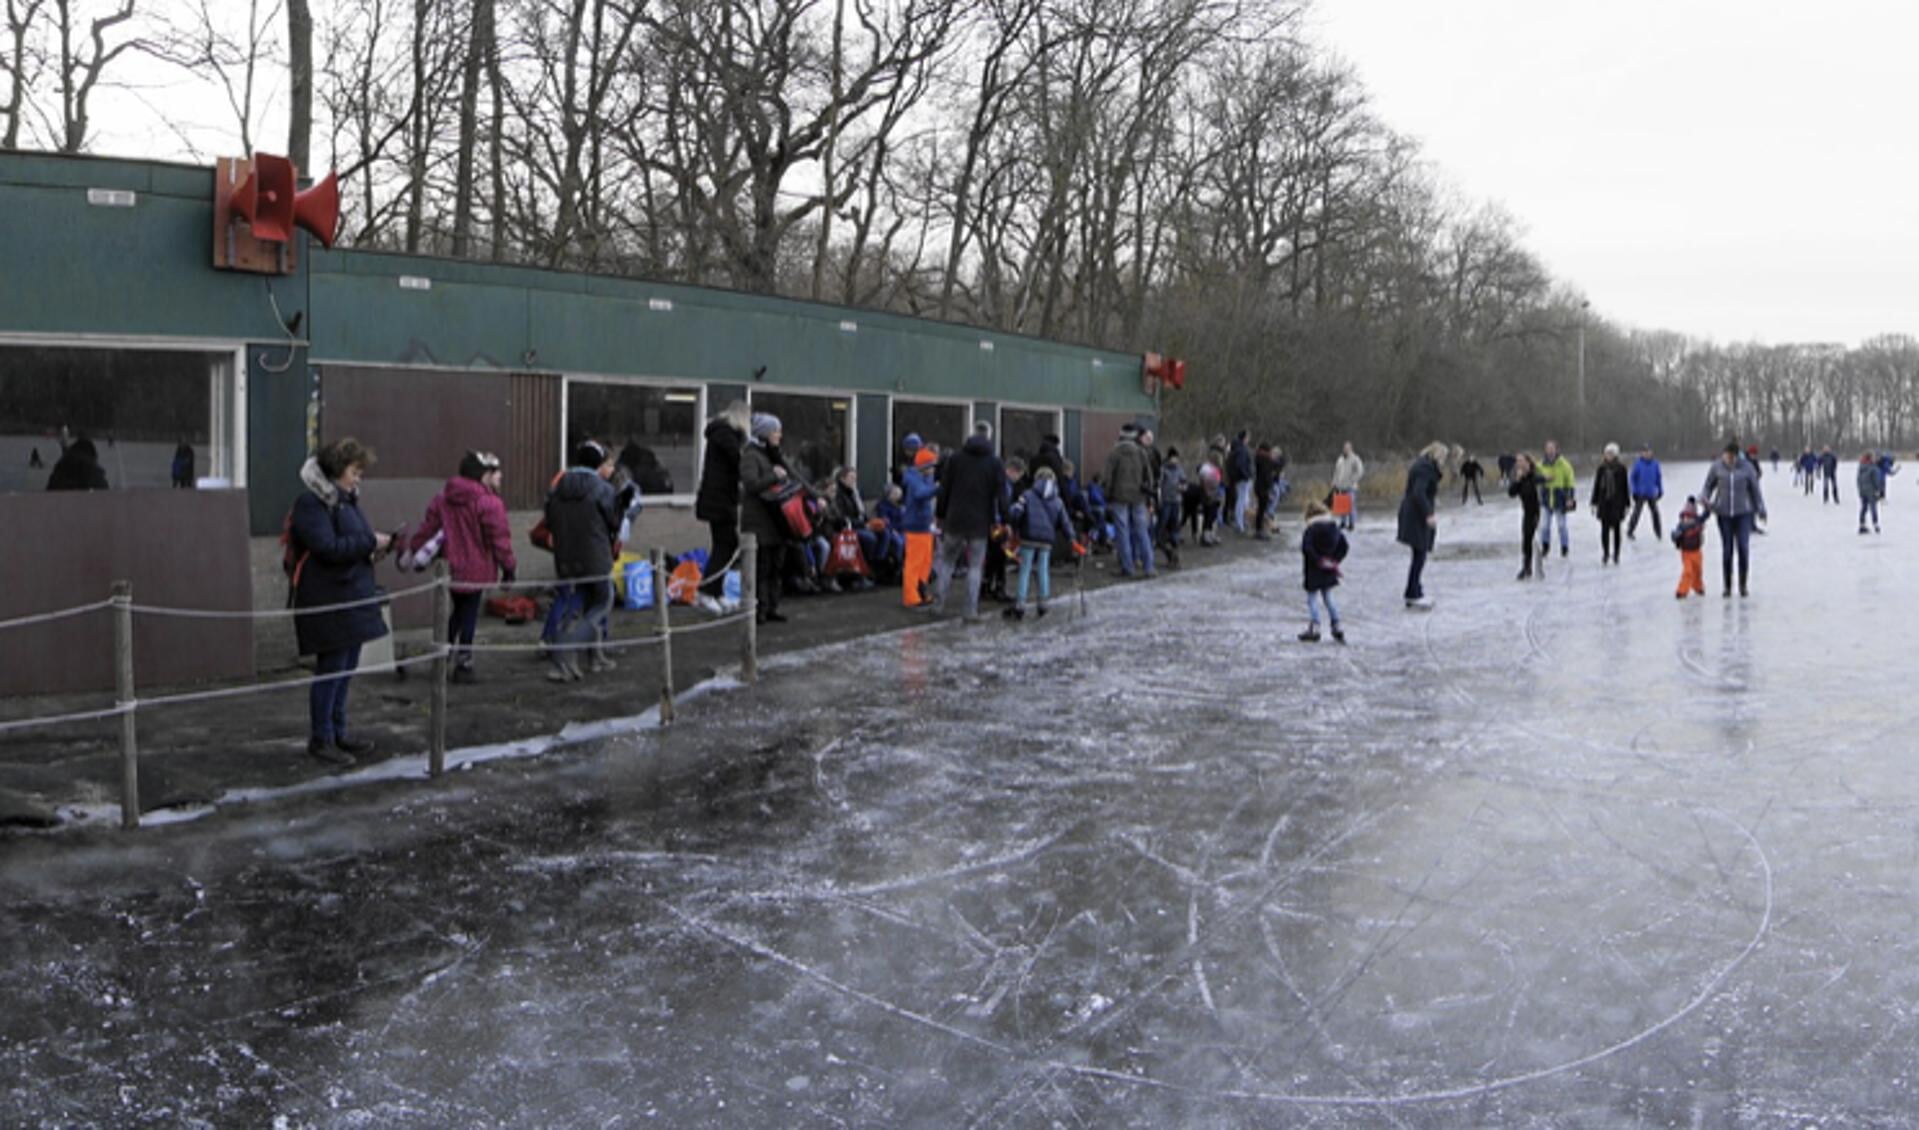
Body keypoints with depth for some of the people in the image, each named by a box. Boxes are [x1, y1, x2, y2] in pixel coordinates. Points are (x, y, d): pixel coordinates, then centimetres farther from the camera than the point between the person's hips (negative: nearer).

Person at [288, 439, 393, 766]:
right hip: (327, 600, -9)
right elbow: (327, 547, -22)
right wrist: (370, 543, -17)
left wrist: (374, 548, 3)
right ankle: (320, 739, 8)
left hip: (352, 596, 9)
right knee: (331, 668, -3)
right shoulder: (311, 502, -14)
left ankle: (338, 733, 25)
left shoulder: (345, 498, 15)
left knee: (346, 667, 14)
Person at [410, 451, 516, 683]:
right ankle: (463, 664, 6)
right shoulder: (489, 503, -15)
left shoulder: (442, 498, 5)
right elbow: (500, 539, -14)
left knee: (458, 612, 24)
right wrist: (508, 567, -5)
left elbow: (428, 527, 7)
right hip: (476, 570, -6)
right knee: (469, 616, 3)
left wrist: (415, 551, 15)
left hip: (450, 568, 6)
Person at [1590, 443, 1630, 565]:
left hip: (1617, 504, -2)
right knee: (1605, 529, 1)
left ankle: (1615, 555, 12)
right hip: (1604, 503, 2)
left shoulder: (1621, 468, -2)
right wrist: (1594, 503, 5)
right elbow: (1596, 485, 7)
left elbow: (1625, 487, 0)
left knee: (1616, 529, 4)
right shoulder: (1602, 468, 3)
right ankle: (1605, 554, 8)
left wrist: (1626, 504, -1)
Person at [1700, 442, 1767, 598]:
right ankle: (1727, 586, 13)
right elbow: (1708, 486, 7)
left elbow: (1755, 489, 6)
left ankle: (1743, 584, 7)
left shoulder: (1746, 467, -2)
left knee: (1743, 548, -8)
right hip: (1724, 514, 0)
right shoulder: (1716, 467, -2)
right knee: (1727, 550, 3)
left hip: (1743, 513, 0)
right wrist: (1704, 498, -14)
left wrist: (1761, 510, 10)